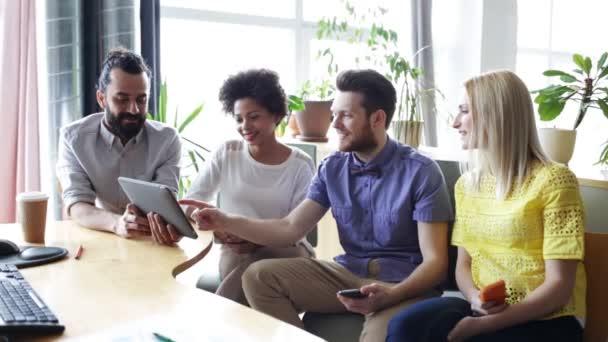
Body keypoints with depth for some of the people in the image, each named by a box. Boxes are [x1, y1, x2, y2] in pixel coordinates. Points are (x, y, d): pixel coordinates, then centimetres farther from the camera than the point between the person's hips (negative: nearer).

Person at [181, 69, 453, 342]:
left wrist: (389, 296, -33)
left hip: (404, 284, -5)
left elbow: (435, 261, -14)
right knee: (259, 276, -11)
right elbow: (290, 228, 6)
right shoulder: (332, 168, 5)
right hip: (348, 273, 6)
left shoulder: (421, 173, -11)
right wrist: (227, 222, -8)